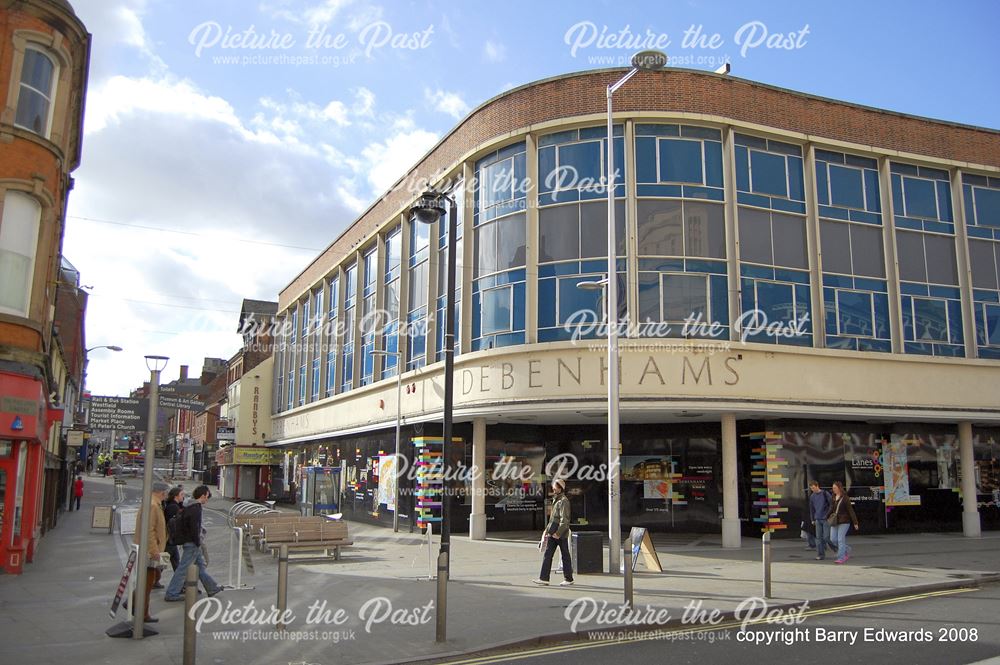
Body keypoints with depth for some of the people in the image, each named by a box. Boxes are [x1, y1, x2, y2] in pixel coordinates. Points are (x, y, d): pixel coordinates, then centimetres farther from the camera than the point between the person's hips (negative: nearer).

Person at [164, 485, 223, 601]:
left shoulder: (189, 506, 12)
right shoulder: (196, 508, -18)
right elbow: (194, 527, -23)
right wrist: (198, 542, -16)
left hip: (188, 542, 10)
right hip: (192, 543, -10)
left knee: (201, 565, 17)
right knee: (183, 569, -3)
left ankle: (212, 588, 27)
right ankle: (171, 594, 4)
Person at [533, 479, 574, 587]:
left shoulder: (564, 501, -14)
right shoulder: (556, 500, 15)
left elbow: (564, 519, -19)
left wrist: (558, 533, -21)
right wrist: (547, 530, 18)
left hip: (561, 534, -9)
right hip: (553, 533, 9)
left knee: (565, 555, 2)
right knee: (548, 554, 4)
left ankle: (569, 579, 12)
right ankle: (544, 579, 5)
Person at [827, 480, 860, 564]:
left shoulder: (845, 498, -10)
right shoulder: (834, 497, 8)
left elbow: (851, 510, -11)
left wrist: (855, 522, -12)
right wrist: (827, 517, 21)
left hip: (844, 521, -7)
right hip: (834, 521, 7)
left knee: (841, 540, -7)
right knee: (833, 539, 5)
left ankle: (841, 558, 0)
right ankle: (847, 550, 25)